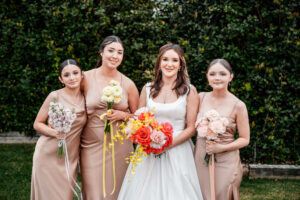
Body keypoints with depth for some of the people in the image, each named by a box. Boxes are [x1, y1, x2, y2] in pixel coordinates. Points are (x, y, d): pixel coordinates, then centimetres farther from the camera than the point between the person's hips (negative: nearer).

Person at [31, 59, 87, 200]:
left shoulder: (85, 98, 3)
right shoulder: (55, 96, -9)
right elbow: (37, 124, -4)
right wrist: (54, 132, -21)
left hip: (71, 156, 4)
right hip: (49, 155, -3)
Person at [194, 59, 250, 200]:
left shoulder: (238, 105, -10)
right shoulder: (201, 98, 0)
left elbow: (245, 139, -4)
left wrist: (222, 147, -16)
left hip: (226, 161, -3)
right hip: (200, 158, 3)